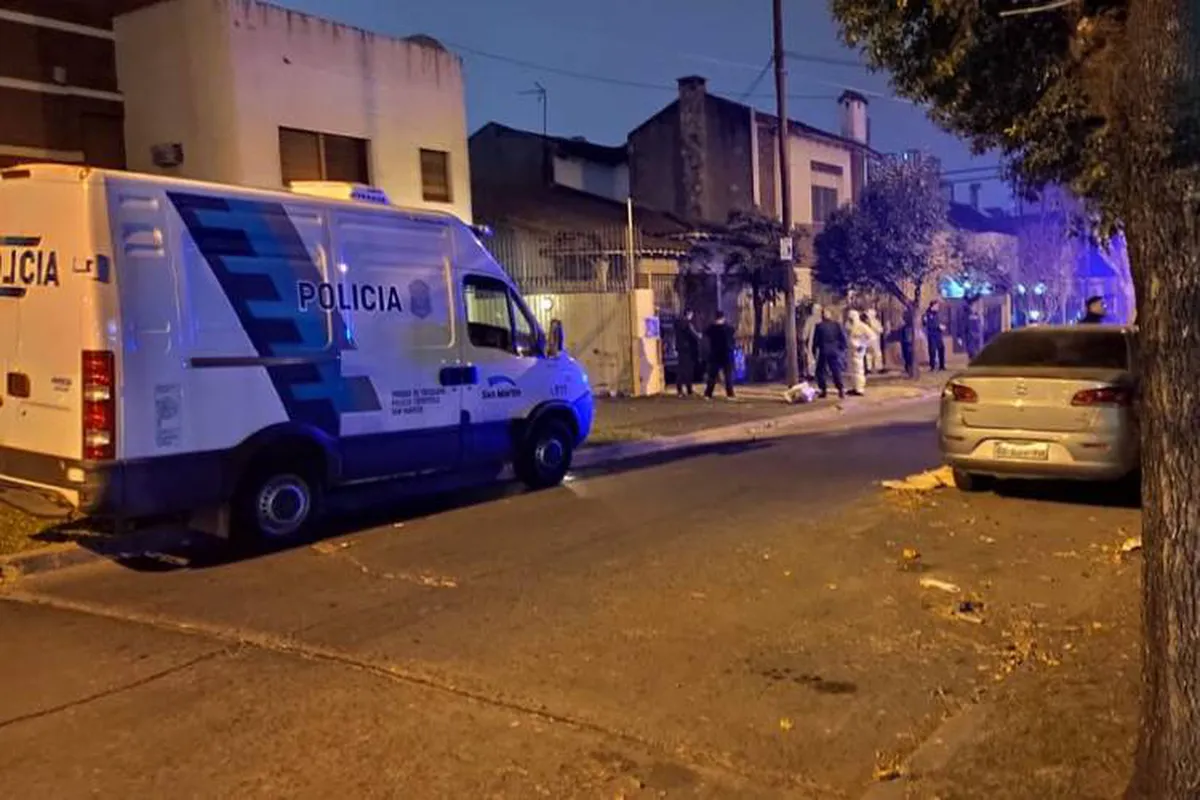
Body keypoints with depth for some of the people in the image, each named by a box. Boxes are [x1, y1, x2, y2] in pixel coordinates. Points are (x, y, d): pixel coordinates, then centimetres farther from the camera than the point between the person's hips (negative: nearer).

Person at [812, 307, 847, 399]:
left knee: (820, 371, 9)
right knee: (836, 371, 9)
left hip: (823, 351, -3)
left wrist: (814, 350, 6)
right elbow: (843, 337, 1)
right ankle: (841, 389, -1)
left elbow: (815, 339, -3)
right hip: (835, 351, 3)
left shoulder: (819, 326, -5)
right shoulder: (837, 325, 3)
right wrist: (842, 348, 9)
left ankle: (824, 390, 2)